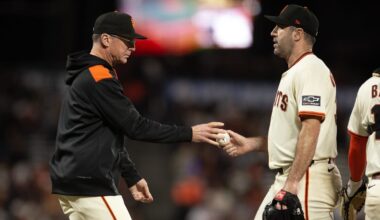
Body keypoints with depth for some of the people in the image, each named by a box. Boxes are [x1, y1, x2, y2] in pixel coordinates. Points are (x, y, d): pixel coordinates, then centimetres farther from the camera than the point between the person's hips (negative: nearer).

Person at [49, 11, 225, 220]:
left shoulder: (83, 77, 18)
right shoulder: (99, 79, -14)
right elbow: (136, 127, -17)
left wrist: (132, 177, 20)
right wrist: (189, 134, -13)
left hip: (70, 182, 10)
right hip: (92, 186, -10)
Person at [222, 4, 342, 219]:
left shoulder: (311, 70, -12)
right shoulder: (293, 73, 21)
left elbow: (310, 131, -23)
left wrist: (291, 185, -28)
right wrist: (250, 143, 16)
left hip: (308, 179, -11)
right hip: (287, 180, 11)